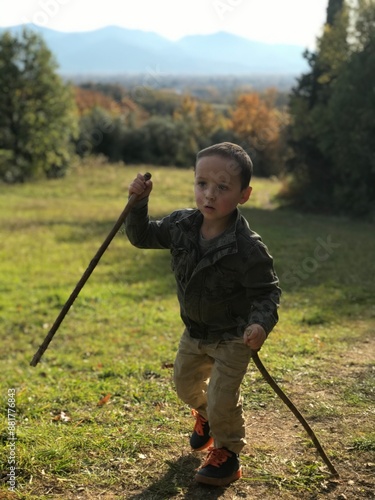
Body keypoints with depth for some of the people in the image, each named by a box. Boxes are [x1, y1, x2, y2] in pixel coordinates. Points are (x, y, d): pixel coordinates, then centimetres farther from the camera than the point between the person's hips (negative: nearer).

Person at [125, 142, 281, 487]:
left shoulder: (248, 247, -31)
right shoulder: (181, 225, -13)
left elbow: (267, 292, -23)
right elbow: (143, 236, 1)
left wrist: (261, 323, -42)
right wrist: (138, 203, -15)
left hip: (233, 337, -6)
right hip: (195, 330, 6)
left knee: (222, 399, -5)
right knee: (185, 383, 23)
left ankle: (227, 454, 23)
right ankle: (205, 415, 56)